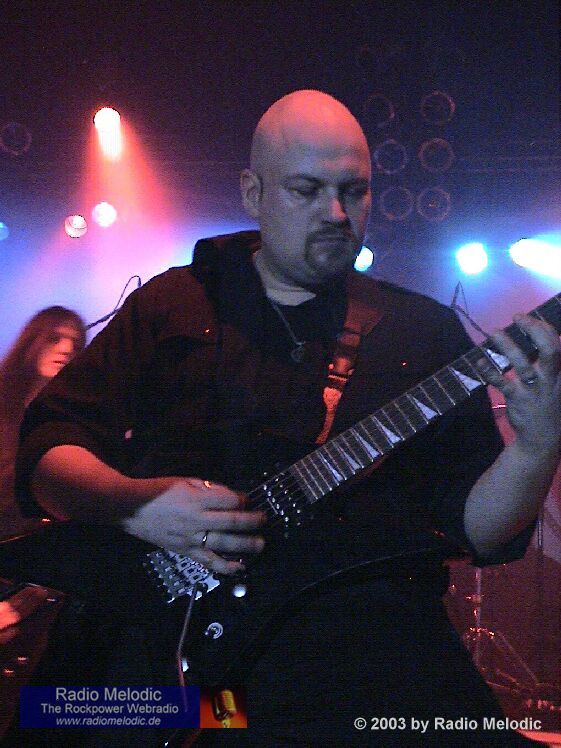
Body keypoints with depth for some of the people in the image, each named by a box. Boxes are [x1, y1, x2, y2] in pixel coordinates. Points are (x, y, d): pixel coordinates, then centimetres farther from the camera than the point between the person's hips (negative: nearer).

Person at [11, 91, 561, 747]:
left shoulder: (425, 330, 17)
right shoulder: (170, 305, 16)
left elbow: (482, 530, 13)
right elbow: (45, 447, 12)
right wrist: (135, 504, -8)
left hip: (364, 622, 1)